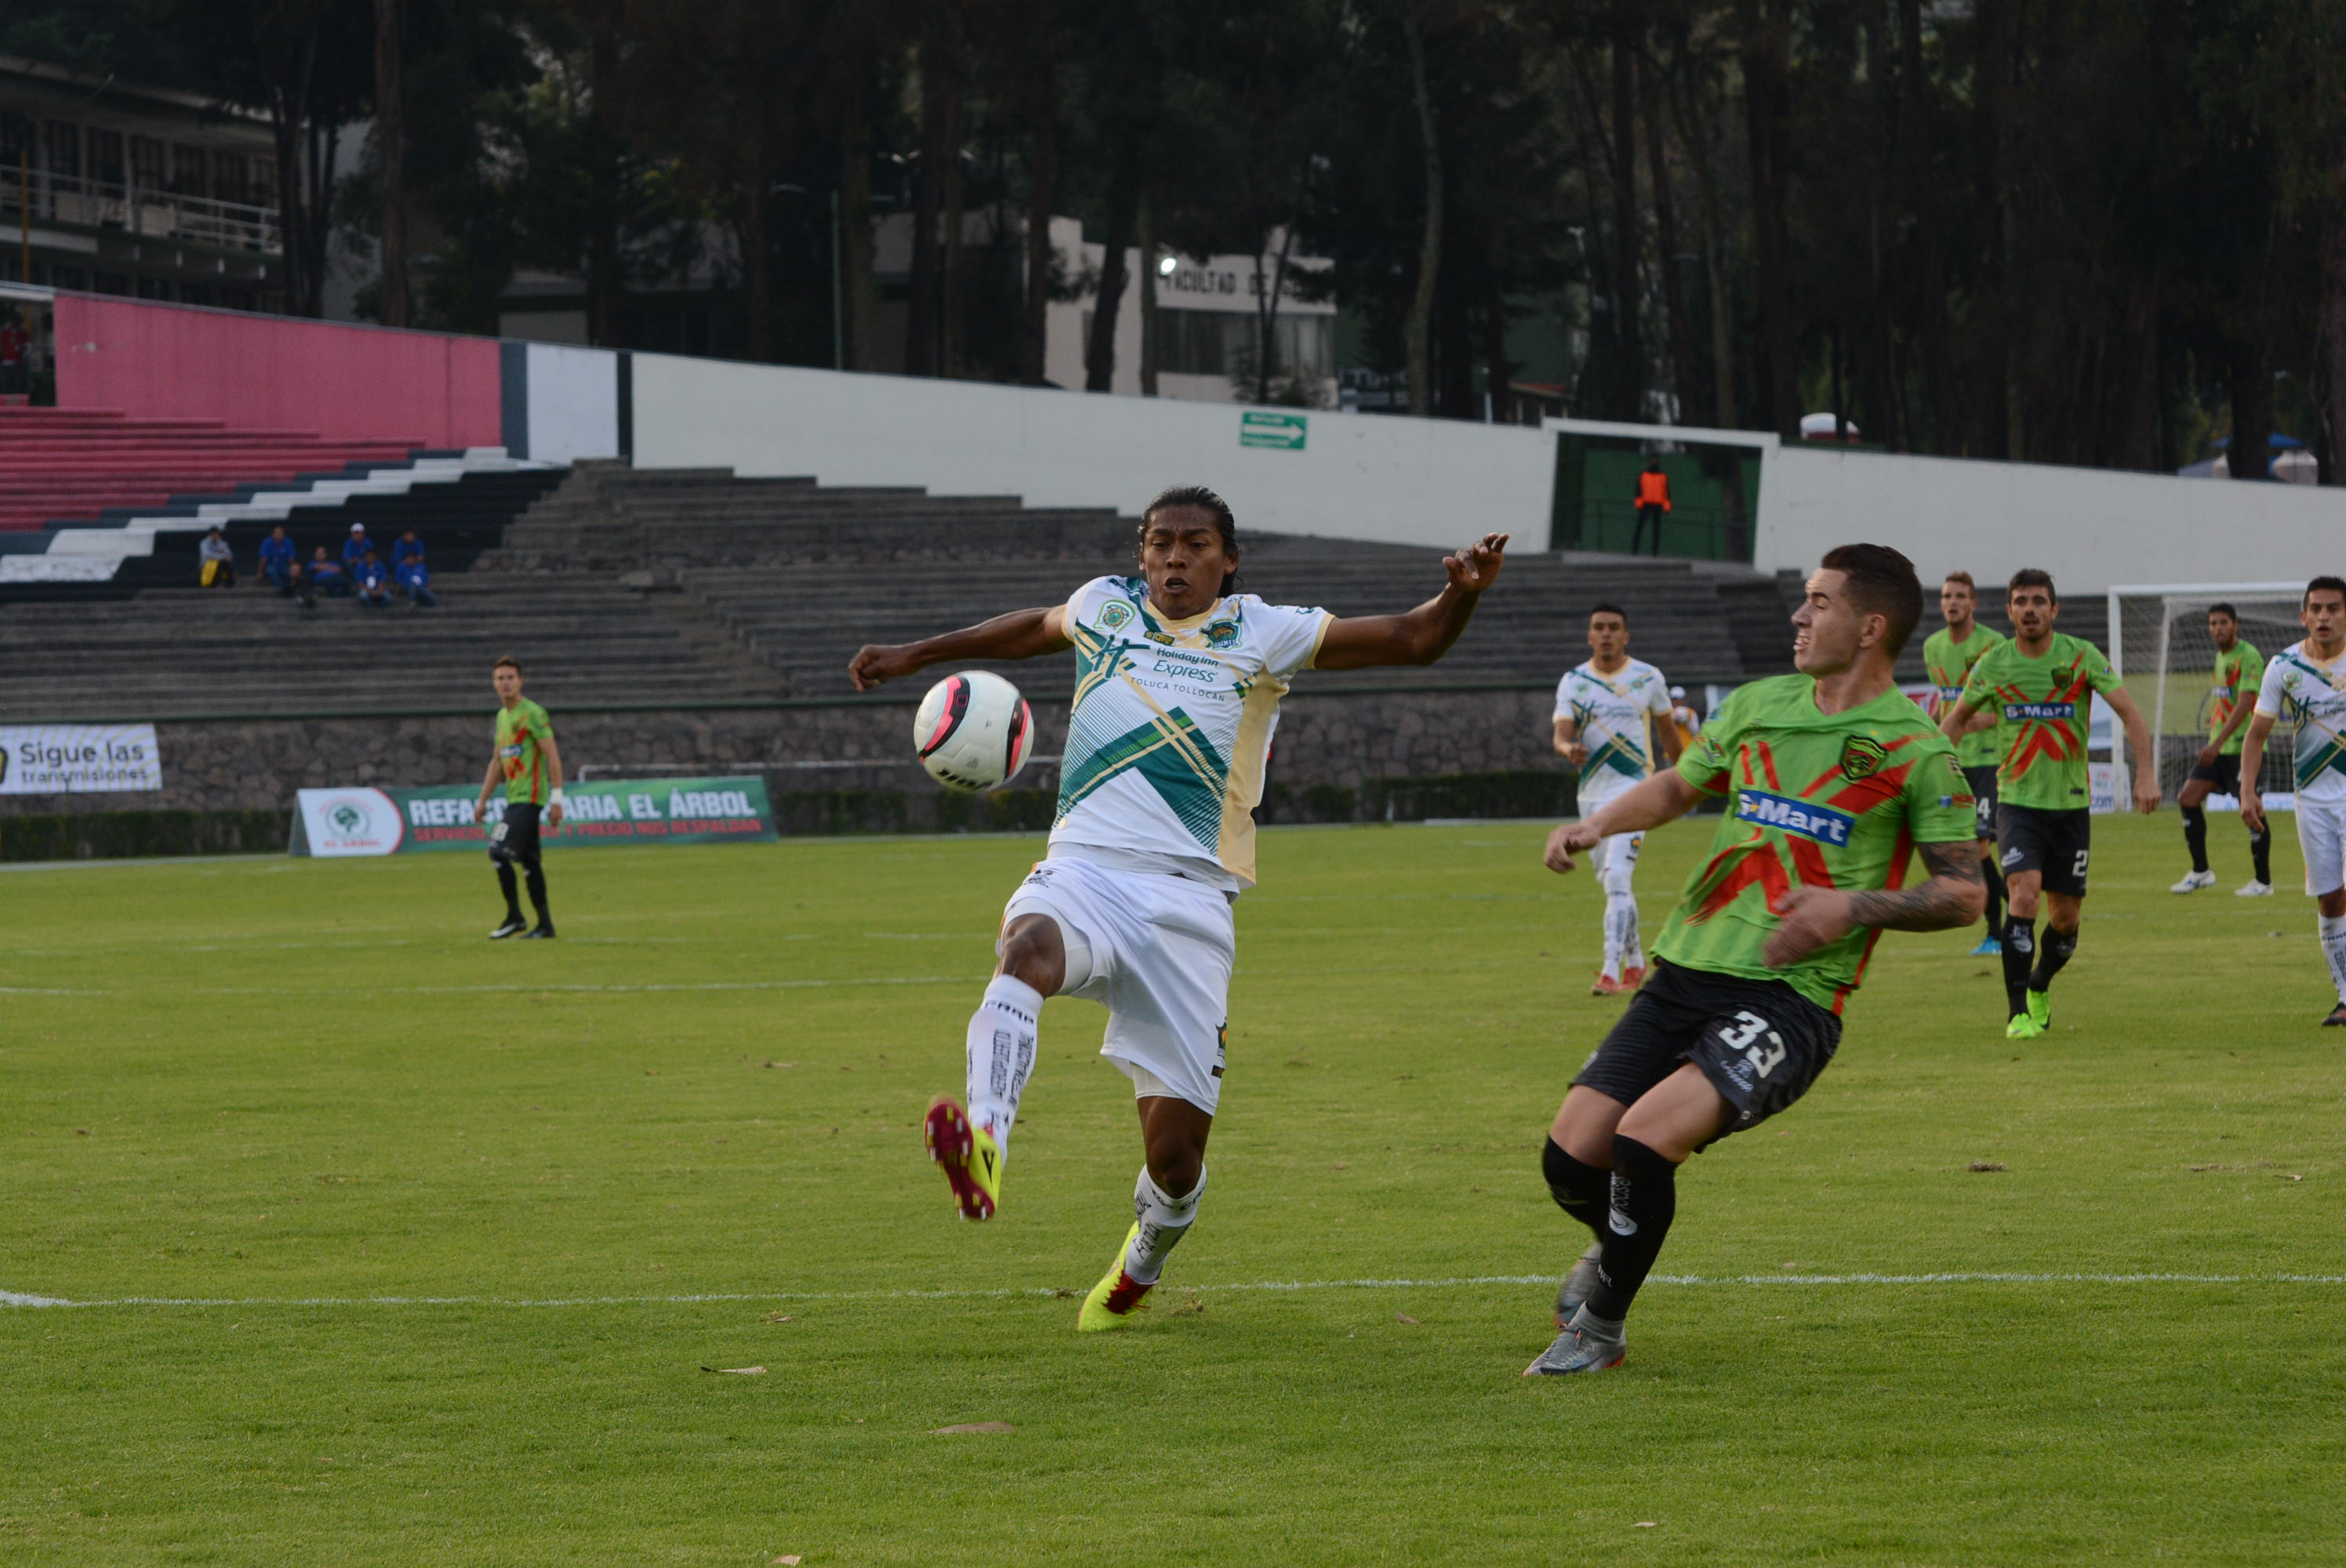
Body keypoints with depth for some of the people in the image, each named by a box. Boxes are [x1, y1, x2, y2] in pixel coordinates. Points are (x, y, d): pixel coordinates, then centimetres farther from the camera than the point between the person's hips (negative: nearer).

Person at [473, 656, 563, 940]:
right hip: (515, 797, 9)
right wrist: (483, 801, 22)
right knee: (529, 861, 8)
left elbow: (552, 756, -14)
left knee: (499, 851, -16)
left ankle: (514, 917, -8)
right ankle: (545, 926, 11)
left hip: (529, 796, -9)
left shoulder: (532, 713, -10)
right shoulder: (502, 716, 17)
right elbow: (497, 761, 24)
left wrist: (556, 798, -19)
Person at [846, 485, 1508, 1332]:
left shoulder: (1262, 634, 6)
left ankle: (1141, 1263, 32)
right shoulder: (1106, 605, 15)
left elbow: (1413, 640, 3)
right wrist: (918, 653, 42)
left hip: (1188, 900, -1)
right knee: (1030, 946, -39)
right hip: (1084, 872, 1)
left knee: (1175, 1148, -2)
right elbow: (1034, 628, 38)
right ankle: (984, 1143, -60)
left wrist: (1463, 592, -17)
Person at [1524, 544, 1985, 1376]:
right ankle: (1616, 1245, 32)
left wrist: (1852, 908, -16)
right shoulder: (1759, 704, 13)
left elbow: (1963, 893, -2)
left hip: (1789, 999, -5)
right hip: (1685, 974, 5)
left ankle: (1602, 1328, 0)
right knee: (1571, 1155, -5)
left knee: (1644, 1142, -25)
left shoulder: (1914, 747, -3)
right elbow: (1679, 783, 29)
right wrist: (1598, 824, 11)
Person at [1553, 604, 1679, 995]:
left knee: (1617, 878, -19)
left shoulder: (1648, 679, -1)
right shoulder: (1573, 681, 3)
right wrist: (1569, 748, -31)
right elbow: (1561, 733, -8)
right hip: (1591, 793, 4)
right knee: (1608, 881, 14)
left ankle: (1612, 971, -24)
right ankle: (1635, 960, 31)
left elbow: (1666, 727, 14)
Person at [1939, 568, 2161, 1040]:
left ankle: (2039, 988, 37)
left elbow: (2130, 713, -7)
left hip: (2071, 804, 1)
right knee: (2024, 892, -23)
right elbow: (1957, 718, 14)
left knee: (2066, 917, 6)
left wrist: (2146, 772, -20)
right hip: (2018, 802, -1)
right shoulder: (1993, 664, -2)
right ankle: (2017, 1013, -17)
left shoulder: (2081, 656, -5)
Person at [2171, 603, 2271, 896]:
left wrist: (2217, 744, -26)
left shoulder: (2248, 657, -13)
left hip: (2243, 747, -9)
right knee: (2189, 798, 1)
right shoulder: (2220, 657, 15)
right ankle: (2200, 872, 8)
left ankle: (2263, 881, 3)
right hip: (2218, 747, 9)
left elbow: (2244, 704, -21)